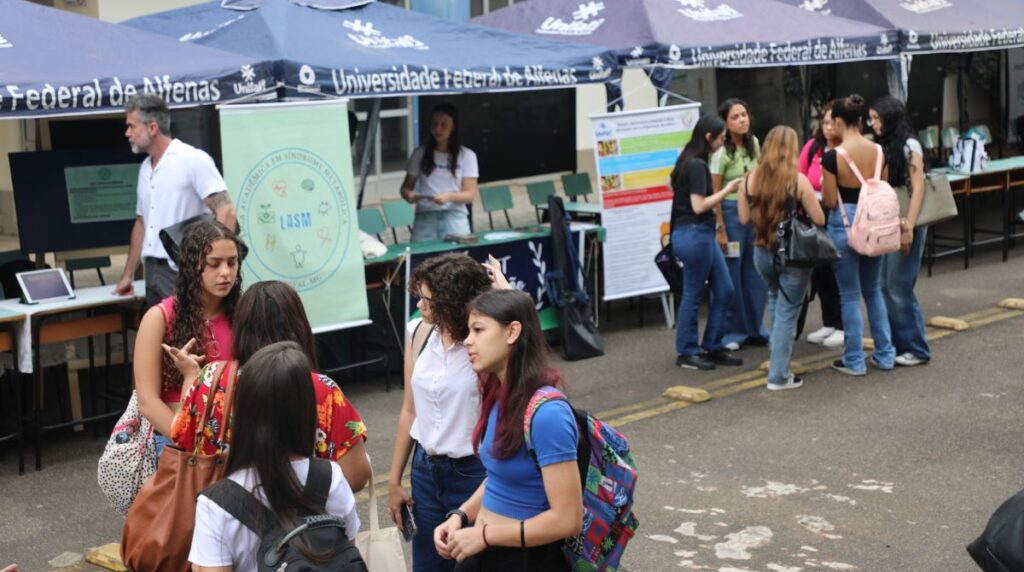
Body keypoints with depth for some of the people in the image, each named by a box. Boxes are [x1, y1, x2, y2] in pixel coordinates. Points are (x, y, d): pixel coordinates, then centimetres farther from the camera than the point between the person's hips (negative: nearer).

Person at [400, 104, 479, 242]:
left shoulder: (466, 155, 5)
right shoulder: (420, 154, 10)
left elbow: (470, 194, 0)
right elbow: (406, 187, 13)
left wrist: (449, 197, -19)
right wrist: (409, 195, -10)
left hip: (455, 217, -1)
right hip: (425, 216, 1)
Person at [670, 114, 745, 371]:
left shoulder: (692, 162, 14)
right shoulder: (696, 165, -16)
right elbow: (699, 206, -18)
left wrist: (727, 189, 13)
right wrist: (727, 189, -10)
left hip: (702, 234, 10)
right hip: (694, 234, -10)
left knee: (724, 290, 11)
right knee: (693, 295, 0)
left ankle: (712, 347, 19)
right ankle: (686, 353, 11)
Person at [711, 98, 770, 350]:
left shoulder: (754, 143, 5)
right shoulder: (722, 152, -13)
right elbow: (714, 193, -13)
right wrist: (719, 229, -16)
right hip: (730, 211, -6)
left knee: (756, 273, 10)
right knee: (731, 275, 1)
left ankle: (755, 328, 22)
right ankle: (732, 332, 11)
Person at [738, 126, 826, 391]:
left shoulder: (749, 180, -4)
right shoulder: (798, 181, -14)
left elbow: (744, 218, 4)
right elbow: (819, 220, -10)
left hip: (762, 252, 4)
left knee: (775, 298, 29)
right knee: (787, 311, 4)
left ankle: (778, 354, 33)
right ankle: (779, 375, 7)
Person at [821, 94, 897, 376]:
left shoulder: (832, 156, -16)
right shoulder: (879, 151, -1)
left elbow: (830, 201, -11)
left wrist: (823, 184, 8)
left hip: (844, 225, -5)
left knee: (850, 295, 5)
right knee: (874, 290, 19)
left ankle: (854, 360, 12)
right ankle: (885, 354, 23)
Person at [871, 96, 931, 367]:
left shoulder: (909, 146, -7)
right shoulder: (882, 147, 12)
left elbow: (918, 189, -11)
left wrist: (909, 227, -18)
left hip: (904, 225, -7)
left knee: (899, 287, -5)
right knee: (885, 287, 7)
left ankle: (917, 349, 7)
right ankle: (897, 345, 17)